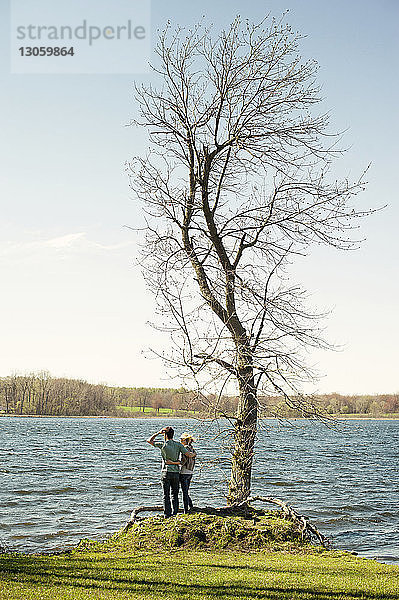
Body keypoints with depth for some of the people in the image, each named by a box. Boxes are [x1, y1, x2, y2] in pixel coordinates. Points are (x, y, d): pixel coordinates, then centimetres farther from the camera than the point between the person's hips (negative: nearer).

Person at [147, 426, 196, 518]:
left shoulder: (163, 445, -9)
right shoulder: (178, 445, -2)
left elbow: (149, 440, 3)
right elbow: (189, 455, -7)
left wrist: (158, 433, 7)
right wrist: (194, 454, 15)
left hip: (166, 472, -2)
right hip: (176, 473, 2)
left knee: (166, 495, 3)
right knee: (175, 495, 11)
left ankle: (167, 514, 1)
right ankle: (175, 514, 8)